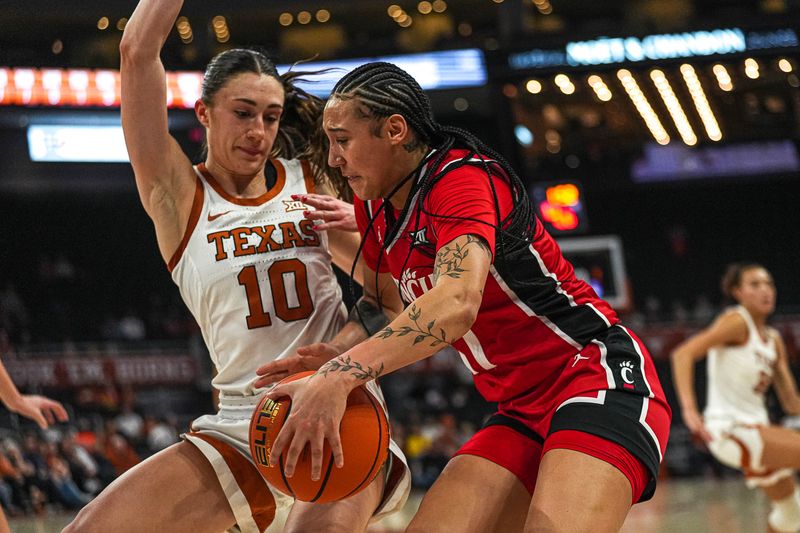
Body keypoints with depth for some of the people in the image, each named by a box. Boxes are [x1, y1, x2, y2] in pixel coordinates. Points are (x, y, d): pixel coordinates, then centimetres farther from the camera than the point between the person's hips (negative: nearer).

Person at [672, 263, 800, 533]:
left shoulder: (774, 340, 14)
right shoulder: (737, 322, -10)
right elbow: (683, 353, -22)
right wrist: (689, 409, -33)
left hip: (755, 426, 10)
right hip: (729, 428, -10)